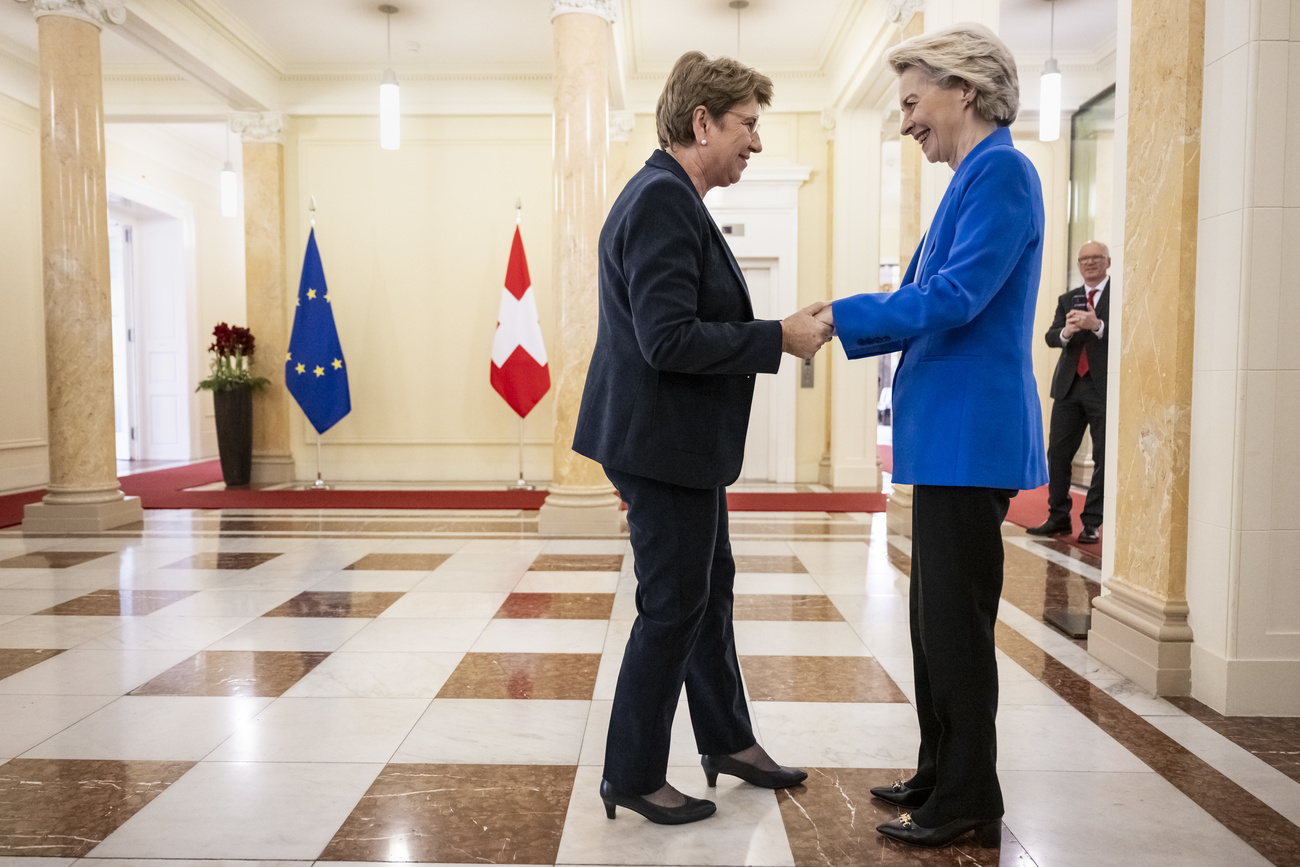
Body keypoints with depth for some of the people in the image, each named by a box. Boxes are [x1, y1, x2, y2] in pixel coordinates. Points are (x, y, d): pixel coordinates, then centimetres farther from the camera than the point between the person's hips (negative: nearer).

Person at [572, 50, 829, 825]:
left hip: (681, 440, 11)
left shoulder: (672, 197, 15)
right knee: (674, 605, 1)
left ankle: (727, 739, 38)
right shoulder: (662, 199, -18)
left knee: (710, 587, 20)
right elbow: (668, 339, -26)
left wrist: (778, 332, 10)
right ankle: (633, 776, 20)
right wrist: (778, 338, -19)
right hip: (663, 440, -11)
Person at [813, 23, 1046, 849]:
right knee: (936, 616, 16)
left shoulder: (1001, 170, -11)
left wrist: (842, 315, -13)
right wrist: (846, 319, 7)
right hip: (950, 434, 10)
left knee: (956, 621, -1)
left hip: (972, 435, -10)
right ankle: (941, 775, 30)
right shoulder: (975, 177, 18)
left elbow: (955, 298, -21)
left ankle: (968, 804, 14)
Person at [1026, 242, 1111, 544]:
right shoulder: (1067, 300, 15)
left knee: (1104, 457, 2)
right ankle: (1059, 517, 15)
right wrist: (1066, 331, -16)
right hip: (1069, 386, 5)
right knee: (1057, 452, 5)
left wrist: (1097, 325, -25)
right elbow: (1050, 337, 4)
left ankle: (1093, 522, 10)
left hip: (1105, 387, -4)